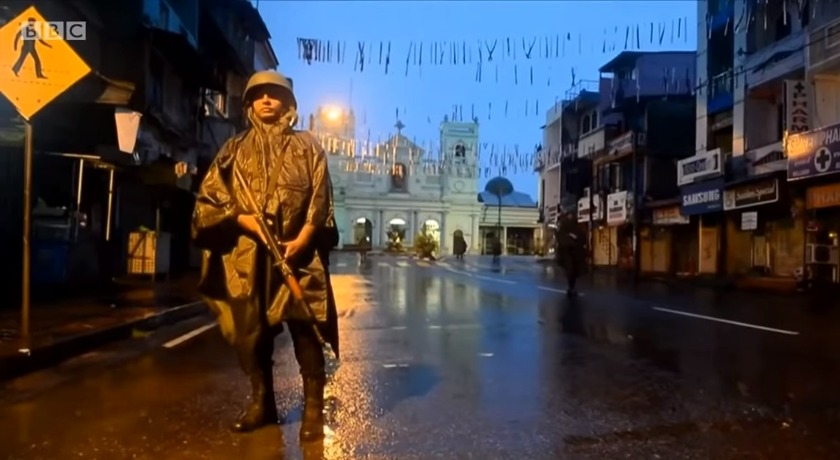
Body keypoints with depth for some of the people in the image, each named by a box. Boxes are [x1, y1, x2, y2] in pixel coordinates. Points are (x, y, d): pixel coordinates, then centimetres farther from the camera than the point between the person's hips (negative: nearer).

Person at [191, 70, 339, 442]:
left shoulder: (307, 146, 10)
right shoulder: (234, 149, 16)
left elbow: (320, 199, 1)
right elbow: (208, 196, 9)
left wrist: (301, 239, -12)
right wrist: (242, 219, -8)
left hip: (296, 249, -2)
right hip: (246, 254, 3)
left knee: (306, 328, -7)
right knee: (250, 330, 6)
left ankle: (313, 407, 4)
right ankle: (261, 403, 21)